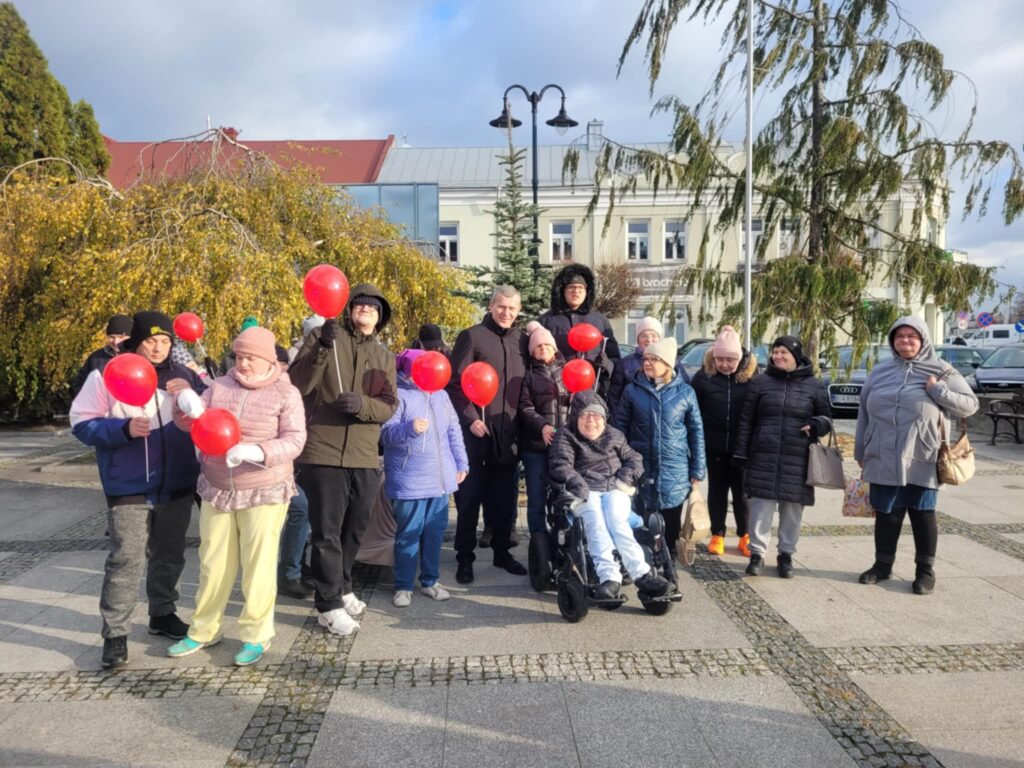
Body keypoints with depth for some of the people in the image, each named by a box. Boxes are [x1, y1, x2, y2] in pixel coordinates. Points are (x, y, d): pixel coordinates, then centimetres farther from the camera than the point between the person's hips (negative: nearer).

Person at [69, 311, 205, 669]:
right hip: (130, 488, -4)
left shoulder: (183, 376, 6)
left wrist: (192, 396, -11)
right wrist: (124, 429, -21)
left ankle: (163, 614, 34)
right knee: (126, 560, -5)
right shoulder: (107, 374, -5)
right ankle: (115, 633, 7)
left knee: (169, 556, 16)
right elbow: (82, 424, -6)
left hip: (177, 486, 4)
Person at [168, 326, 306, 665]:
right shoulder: (220, 385, 5)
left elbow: (295, 440, -14)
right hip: (216, 489, 4)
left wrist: (256, 452, -30)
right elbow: (192, 424, 3)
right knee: (213, 562, 12)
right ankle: (203, 630, 27)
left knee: (258, 564, 2)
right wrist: (187, 406, -20)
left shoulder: (286, 393, -6)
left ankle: (256, 635, 17)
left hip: (264, 492, -4)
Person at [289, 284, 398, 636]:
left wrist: (362, 404, -18)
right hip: (324, 452, -5)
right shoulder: (323, 336, -1)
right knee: (327, 531, 0)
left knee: (354, 529, 17)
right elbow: (296, 384, -10)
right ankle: (329, 604, 12)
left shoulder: (385, 358, 13)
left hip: (365, 458, 5)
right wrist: (322, 349, -24)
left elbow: (389, 407, 3)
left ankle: (341, 588, 36)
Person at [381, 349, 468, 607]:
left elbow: (453, 430, 16)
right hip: (409, 481, -6)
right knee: (408, 533, 1)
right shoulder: (398, 395, -9)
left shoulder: (440, 394, 12)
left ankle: (430, 580, 25)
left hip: (440, 478, 6)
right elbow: (385, 433, -16)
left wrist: (461, 463, 13)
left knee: (435, 531, 12)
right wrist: (410, 428, -33)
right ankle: (403, 586, 14)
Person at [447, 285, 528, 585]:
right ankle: (464, 558, 12)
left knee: (505, 497, 12)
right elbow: (454, 383, -7)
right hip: (476, 430, -4)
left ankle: (502, 551, 26)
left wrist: (521, 422, 6)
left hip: (509, 433, 4)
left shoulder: (522, 341, 11)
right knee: (469, 496, 3)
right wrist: (471, 418, -13)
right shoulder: (472, 336, -3)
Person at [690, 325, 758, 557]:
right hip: (714, 445, 1)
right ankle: (717, 535, 23)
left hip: (742, 446, -1)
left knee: (741, 491, 10)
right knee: (717, 490, 12)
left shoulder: (751, 375, -7)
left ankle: (745, 536, 24)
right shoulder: (704, 377, -6)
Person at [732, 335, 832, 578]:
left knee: (792, 508, 6)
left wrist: (818, 425, -11)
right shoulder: (761, 382, 6)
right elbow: (746, 420, 8)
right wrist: (740, 453, 4)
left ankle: (786, 554, 21)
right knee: (761, 505, -3)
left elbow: (826, 417, 14)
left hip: (798, 459, 1)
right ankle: (757, 553, 8)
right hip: (764, 456, 0)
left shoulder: (813, 385, 6)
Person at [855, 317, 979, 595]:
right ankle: (882, 565, 24)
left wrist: (939, 391, -16)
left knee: (923, 513, 6)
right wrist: (861, 451, 14)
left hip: (922, 460, -3)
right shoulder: (880, 371, 10)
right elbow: (864, 412, 14)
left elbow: (970, 404, 0)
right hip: (883, 460, 3)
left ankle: (925, 570, 18)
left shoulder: (942, 371, 1)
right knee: (886, 513, 10)